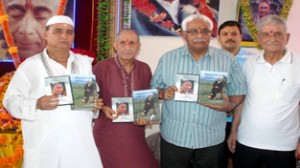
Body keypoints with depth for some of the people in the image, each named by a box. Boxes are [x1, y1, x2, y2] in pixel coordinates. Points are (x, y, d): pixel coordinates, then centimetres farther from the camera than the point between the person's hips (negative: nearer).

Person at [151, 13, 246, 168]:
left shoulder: (227, 60, 0)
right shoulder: (167, 59, 1)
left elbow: (238, 91, 3)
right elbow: (154, 88, 6)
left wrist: (230, 105, -17)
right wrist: (163, 93, -16)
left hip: (211, 139, 0)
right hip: (174, 137, 0)